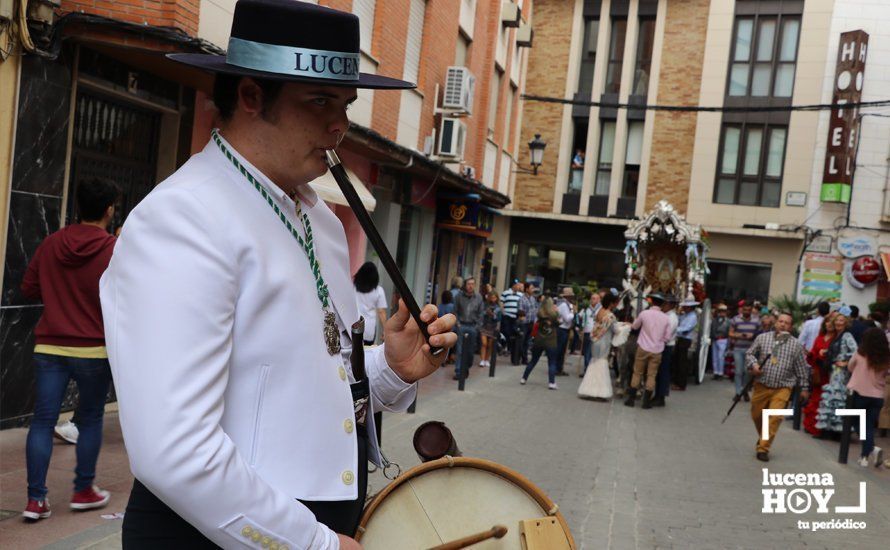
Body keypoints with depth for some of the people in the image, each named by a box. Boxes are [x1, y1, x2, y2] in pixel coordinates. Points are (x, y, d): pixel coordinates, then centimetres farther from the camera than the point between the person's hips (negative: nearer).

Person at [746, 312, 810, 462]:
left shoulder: (796, 345, 2)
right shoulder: (762, 338, 3)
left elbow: (802, 368, 8)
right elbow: (749, 353, 10)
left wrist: (804, 388, 10)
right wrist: (753, 364, -11)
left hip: (782, 388, -2)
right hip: (761, 385, 2)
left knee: (775, 418, -12)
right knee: (756, 415, 13)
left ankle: (763, 448, -4)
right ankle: (763, 438, 40)